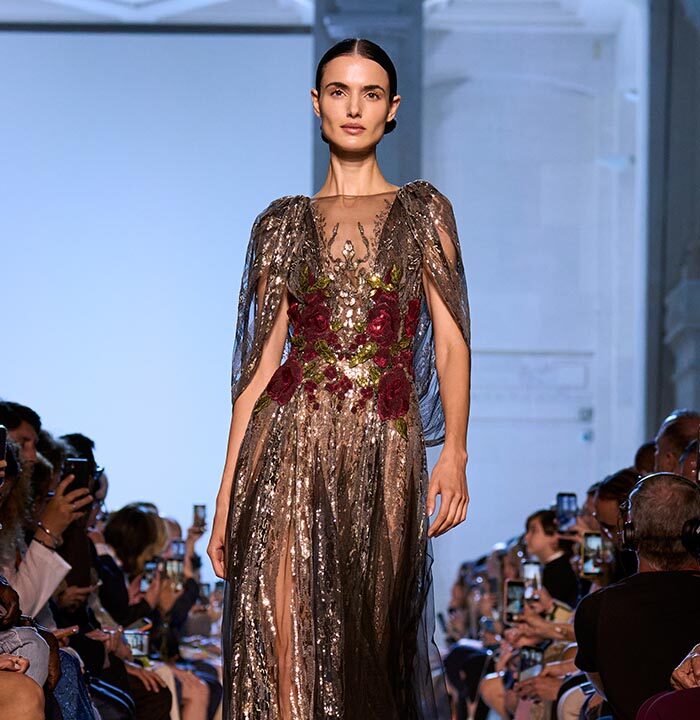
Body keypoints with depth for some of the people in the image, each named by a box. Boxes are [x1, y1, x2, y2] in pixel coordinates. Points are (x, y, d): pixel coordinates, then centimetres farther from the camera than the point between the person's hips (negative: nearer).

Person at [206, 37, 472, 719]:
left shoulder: (423, 210, 9)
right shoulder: (283, 222, 11)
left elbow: (451, 339, 2)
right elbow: (262, 361, 8)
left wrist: (454, 451, -12)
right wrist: (227, 493, 3)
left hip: (385, 451, 0)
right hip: (291, 444, 0)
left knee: (371, 645, 4)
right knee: (285, 646, -8)